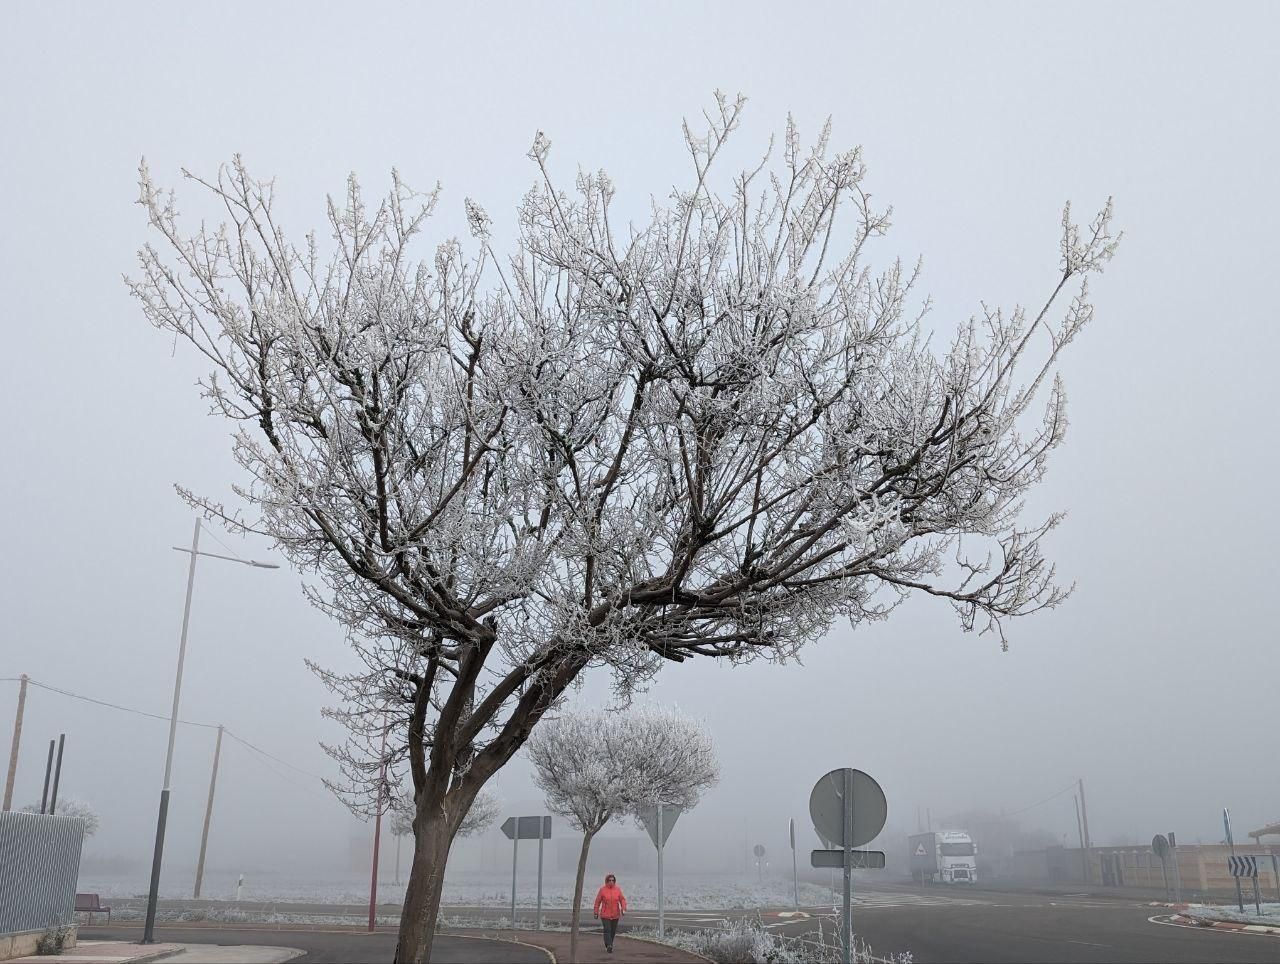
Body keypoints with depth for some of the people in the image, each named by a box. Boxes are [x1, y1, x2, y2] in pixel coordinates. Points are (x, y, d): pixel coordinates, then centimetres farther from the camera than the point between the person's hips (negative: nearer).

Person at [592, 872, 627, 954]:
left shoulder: (618, 889, 3)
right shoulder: (602, 890, -3)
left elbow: (622, 899, 1)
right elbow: (597, 901, 2)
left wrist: (623, 908, -16)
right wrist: (596, 912, 3)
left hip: (615, 915, 3)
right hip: (605, 915, -3)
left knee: (613, 931, 10)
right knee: (607, 930, -15)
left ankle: (609, 944, 29)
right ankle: (608, 946, -18)